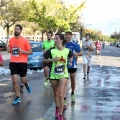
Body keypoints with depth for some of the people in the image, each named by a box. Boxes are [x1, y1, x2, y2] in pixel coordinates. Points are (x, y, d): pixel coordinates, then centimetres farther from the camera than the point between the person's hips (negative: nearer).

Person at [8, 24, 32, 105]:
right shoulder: (11, 40, 5)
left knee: (23, 80, 5)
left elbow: (31, 52, -3)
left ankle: (27, 85, 43)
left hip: (22, 62, -3)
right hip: (13, 62, 3)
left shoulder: (24, 40, -7)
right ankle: (17, 97, 8)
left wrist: (22, 51, -20)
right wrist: (10, 50, -5)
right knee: (15, 80, -2)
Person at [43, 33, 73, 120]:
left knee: (61, 95, -9)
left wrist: (70, 62, 2)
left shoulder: (67, 50, -6)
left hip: (63, 74, -2)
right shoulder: (51, 51, -10)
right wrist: (52, 59, -16)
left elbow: (71, 56, 17)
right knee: (56, 94, 19)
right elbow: (44, 60, -3)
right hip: (53, 75, 2)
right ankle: (57, 108, 44)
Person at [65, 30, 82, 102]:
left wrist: (77, 54, -23)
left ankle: (73, 94, 35)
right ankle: (64, 97, 1)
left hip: (72, 65, -1)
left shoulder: (75, 45, -5)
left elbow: (81, 53, -3)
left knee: (73, 80, 13)